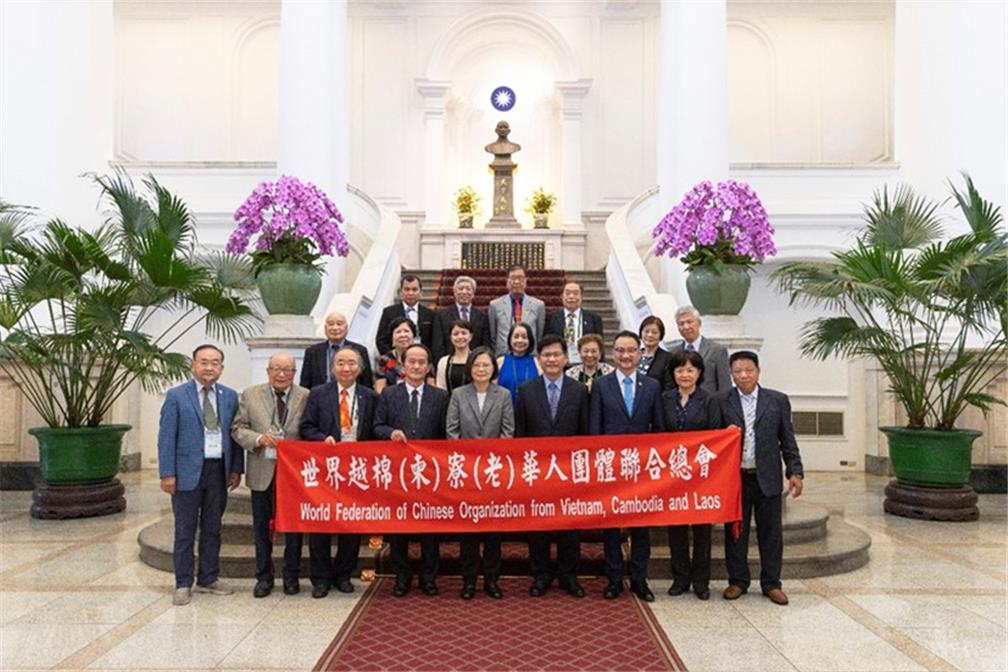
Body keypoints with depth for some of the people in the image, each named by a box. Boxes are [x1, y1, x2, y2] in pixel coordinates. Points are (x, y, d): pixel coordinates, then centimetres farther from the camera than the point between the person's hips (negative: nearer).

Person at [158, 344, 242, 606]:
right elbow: (166, 437, -5)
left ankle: (208, 579, 25)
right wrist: (167, 473, -9)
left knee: (212, 528, 13)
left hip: (219, 471, 3)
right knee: (185, 531, 6)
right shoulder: (176, 396, -3)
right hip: (188, 471, -3)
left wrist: (236, 468, 3)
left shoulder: (230, 396, 6)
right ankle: (183, 584, 17)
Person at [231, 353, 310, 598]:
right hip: (262, 471, 1)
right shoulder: (250, 395, 4)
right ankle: (264, 577, 25)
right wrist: (259, 439, -17)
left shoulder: (306, 397, -1)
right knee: (261, 526, 11)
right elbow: (238, 428, 1)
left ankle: (291, 576, 25)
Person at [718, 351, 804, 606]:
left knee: (771, 532, 8)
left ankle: (771, 583, 22)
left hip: (768, 477, 1)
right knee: (735, 532, 9)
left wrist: (795, 472, 0)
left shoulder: (778, 400, 3)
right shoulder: (721, 402, 0)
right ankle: (737, 581, 23)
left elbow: (787, 440, 4)